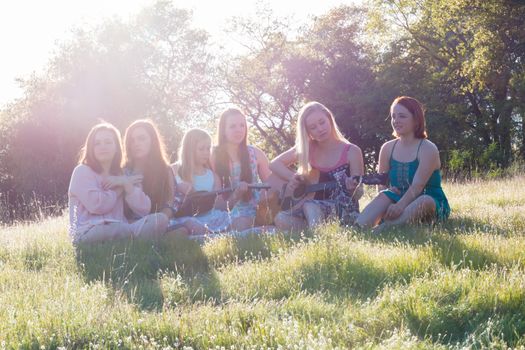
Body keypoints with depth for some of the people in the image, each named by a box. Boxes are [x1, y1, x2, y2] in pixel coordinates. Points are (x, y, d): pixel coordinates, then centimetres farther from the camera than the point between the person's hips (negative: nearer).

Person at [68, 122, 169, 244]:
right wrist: (119, 187, 3)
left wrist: (126, 184, -4)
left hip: (118, 231, 6)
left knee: (159, 220, -22)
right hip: (87, 233, -5)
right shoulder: (82, 171, 5)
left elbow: (144, 209, 7)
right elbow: (96, 205, -13)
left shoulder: (122, 174, 21)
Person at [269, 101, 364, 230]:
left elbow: (358, 195, -3)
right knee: (282, 220, -24)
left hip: (343, 211, -4)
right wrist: (292, 177, -6)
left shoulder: (351, 152, -5)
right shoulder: (306, 148, 5)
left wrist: (353, 188, -28)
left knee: (310, 206, -35)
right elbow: (274, 164, 12)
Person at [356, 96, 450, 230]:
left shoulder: (428, 149, -11)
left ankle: (386, 227, -55)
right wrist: (387, 190, -19)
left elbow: (417, 186, -23)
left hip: (432, 205, -4)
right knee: (384, 196, -27)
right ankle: (359, 227, -49)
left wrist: (399, 206, -39)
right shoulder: (387, 148, 6)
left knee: (425, 201, -38)